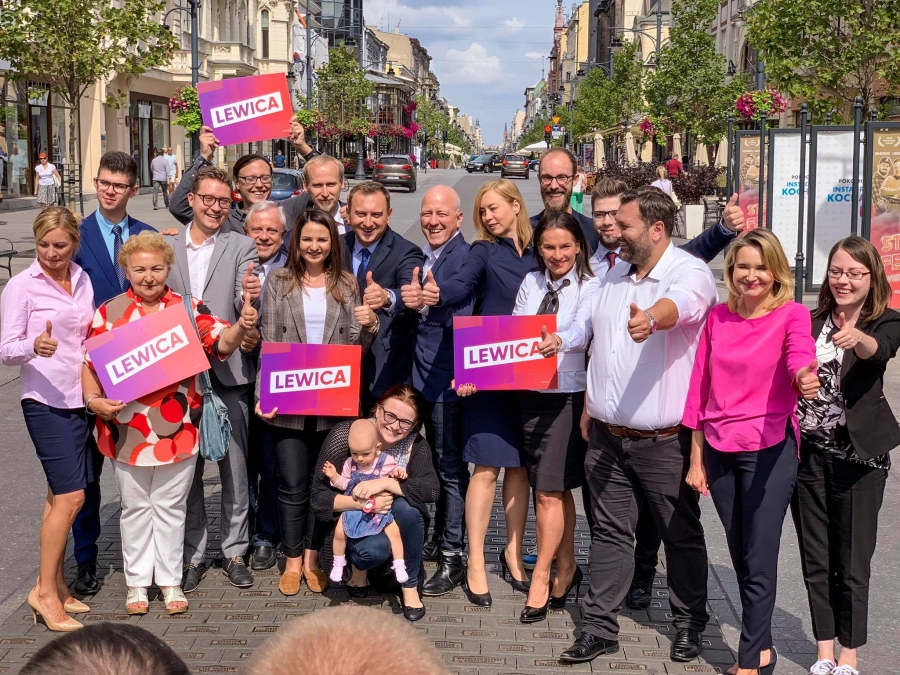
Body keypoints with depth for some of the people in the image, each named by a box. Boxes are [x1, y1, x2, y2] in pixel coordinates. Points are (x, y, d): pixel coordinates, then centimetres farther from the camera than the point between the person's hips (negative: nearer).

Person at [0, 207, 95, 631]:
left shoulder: (82, 281, 11)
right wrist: (34, 347, -30)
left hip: (79, 399, 6)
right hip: (45, 401, -6)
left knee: (62, 495, 9)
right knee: (70, 496, -12)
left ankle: (55, 586, 18)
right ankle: (45, 591, -2)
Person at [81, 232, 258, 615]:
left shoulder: (188, 308, 0)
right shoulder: (109, 312, -1)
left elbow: (220, 343, -8)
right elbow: (90, 363, 1)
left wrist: (241, 328, -29)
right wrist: (94, 400, -16)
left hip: (176, 428, 0)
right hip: (128, 429, 0)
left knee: (171, 506, 12)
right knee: (135, 506, 13)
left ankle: (170, 580, 24)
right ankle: (137, 582, 25)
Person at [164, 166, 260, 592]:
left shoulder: (241, 247, 1)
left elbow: (244, 308, -11)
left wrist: (250, 297, -32)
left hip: (227, 372, -2)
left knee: (235, 468, 5)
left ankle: (234, 551, 18)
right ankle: (193, 554, 20)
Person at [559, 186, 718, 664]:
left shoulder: (690, 273, -12)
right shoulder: (615, 274, 11)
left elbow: (679, 304, -37)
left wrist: (650, 318, -59)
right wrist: (588, 407, 17)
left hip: (665, 440, -6)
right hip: (607, 435, 6)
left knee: (681, 535, 10)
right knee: (609, 531, 11)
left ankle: (689, 624, 27)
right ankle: (600, 627, 19)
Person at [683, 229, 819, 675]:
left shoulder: (792, 315, -6)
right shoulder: (718, 317, 6)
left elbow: (800, 357, -28)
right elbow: (700, 388, 9)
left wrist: (805, 378, -52)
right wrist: (696, 458, 9)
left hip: (769, 450, -4)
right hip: (719, 451, 4)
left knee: (759, 562, -1)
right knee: (740, 559, 14)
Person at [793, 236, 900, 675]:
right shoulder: (810, 322, 5)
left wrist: (857, 338, -50)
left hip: (859, 458, -3)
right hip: (808, 454, 3)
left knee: (852, 564, 4)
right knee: (815, 561, 11)